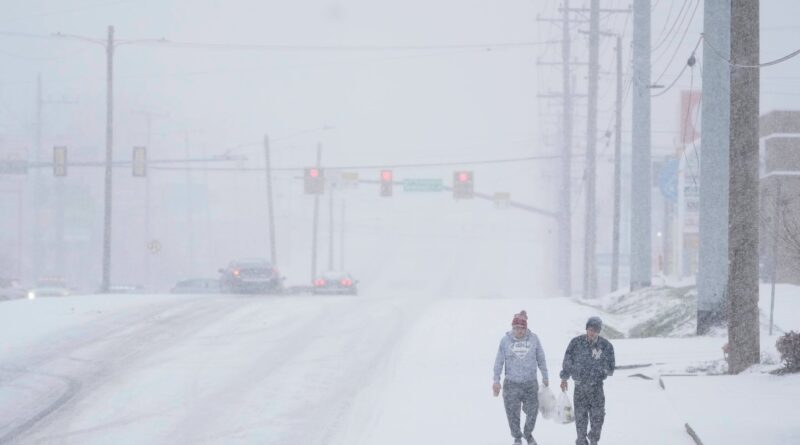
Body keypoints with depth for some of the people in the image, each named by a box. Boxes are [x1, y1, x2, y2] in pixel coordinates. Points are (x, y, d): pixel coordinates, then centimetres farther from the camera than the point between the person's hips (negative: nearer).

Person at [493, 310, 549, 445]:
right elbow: (499, 361, -2)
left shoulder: (533, 339, -4)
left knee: (532, 411, 8)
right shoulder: (506, 340, -6)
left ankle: (528, 433, 35)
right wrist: (496, 380, -4)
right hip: (512, 383, -1)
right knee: (513, 412, 3)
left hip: (530, 383, 1)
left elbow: (541, 359, 6)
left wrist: (545, 377, 12)